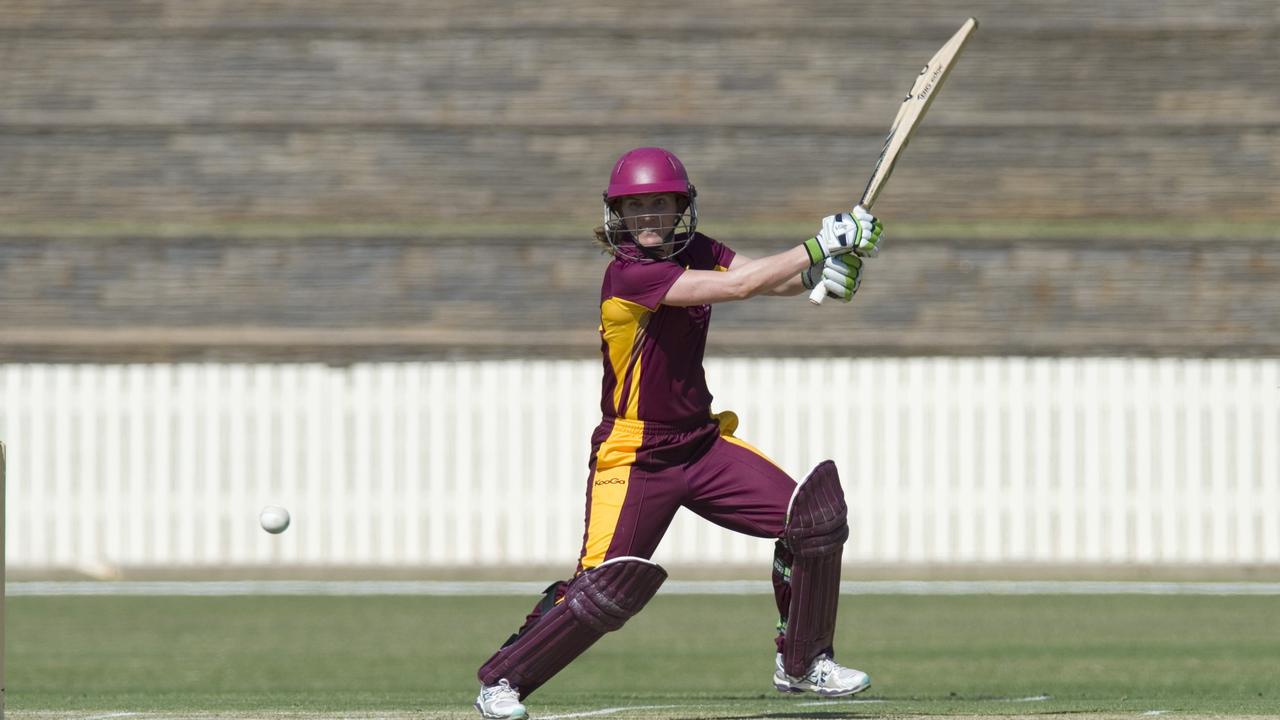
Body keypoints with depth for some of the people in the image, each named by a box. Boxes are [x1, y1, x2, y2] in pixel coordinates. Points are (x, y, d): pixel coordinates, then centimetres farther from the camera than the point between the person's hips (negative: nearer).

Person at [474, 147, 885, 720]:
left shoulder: (694, 253, 3)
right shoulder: (628, 274, -22)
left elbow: (773, 280, 0)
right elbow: (738, 286, -28)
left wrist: (827, 271, -22)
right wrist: (819, 247, -23)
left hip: (702, 443, 7)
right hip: (634, 457, -7)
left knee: (814, 516, -3)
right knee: (608, 587, -16)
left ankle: (801, 662, 13)